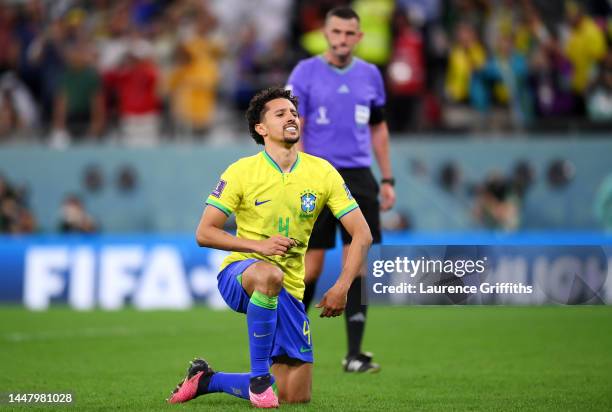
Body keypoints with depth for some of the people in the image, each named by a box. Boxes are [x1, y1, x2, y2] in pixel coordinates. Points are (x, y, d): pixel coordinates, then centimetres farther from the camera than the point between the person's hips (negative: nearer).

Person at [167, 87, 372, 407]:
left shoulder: (322, 173, -1)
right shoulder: (242, 172, -7)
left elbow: (362, 234, 0)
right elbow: (204, 233, -7)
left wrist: (341, 288, -12)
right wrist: (259, 245, -20)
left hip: (288, 291, 4)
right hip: (238, 276, -4)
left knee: (297, 398, -1)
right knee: (270, 274, -43)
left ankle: (207, 380, 22)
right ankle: (260, 377, -26)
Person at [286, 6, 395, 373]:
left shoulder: (370, 75, 10)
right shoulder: (305, 72, -1)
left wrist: (388, 180, 13)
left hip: (359, 178, 3)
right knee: (311, 267, -2)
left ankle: (354, 354, -3)